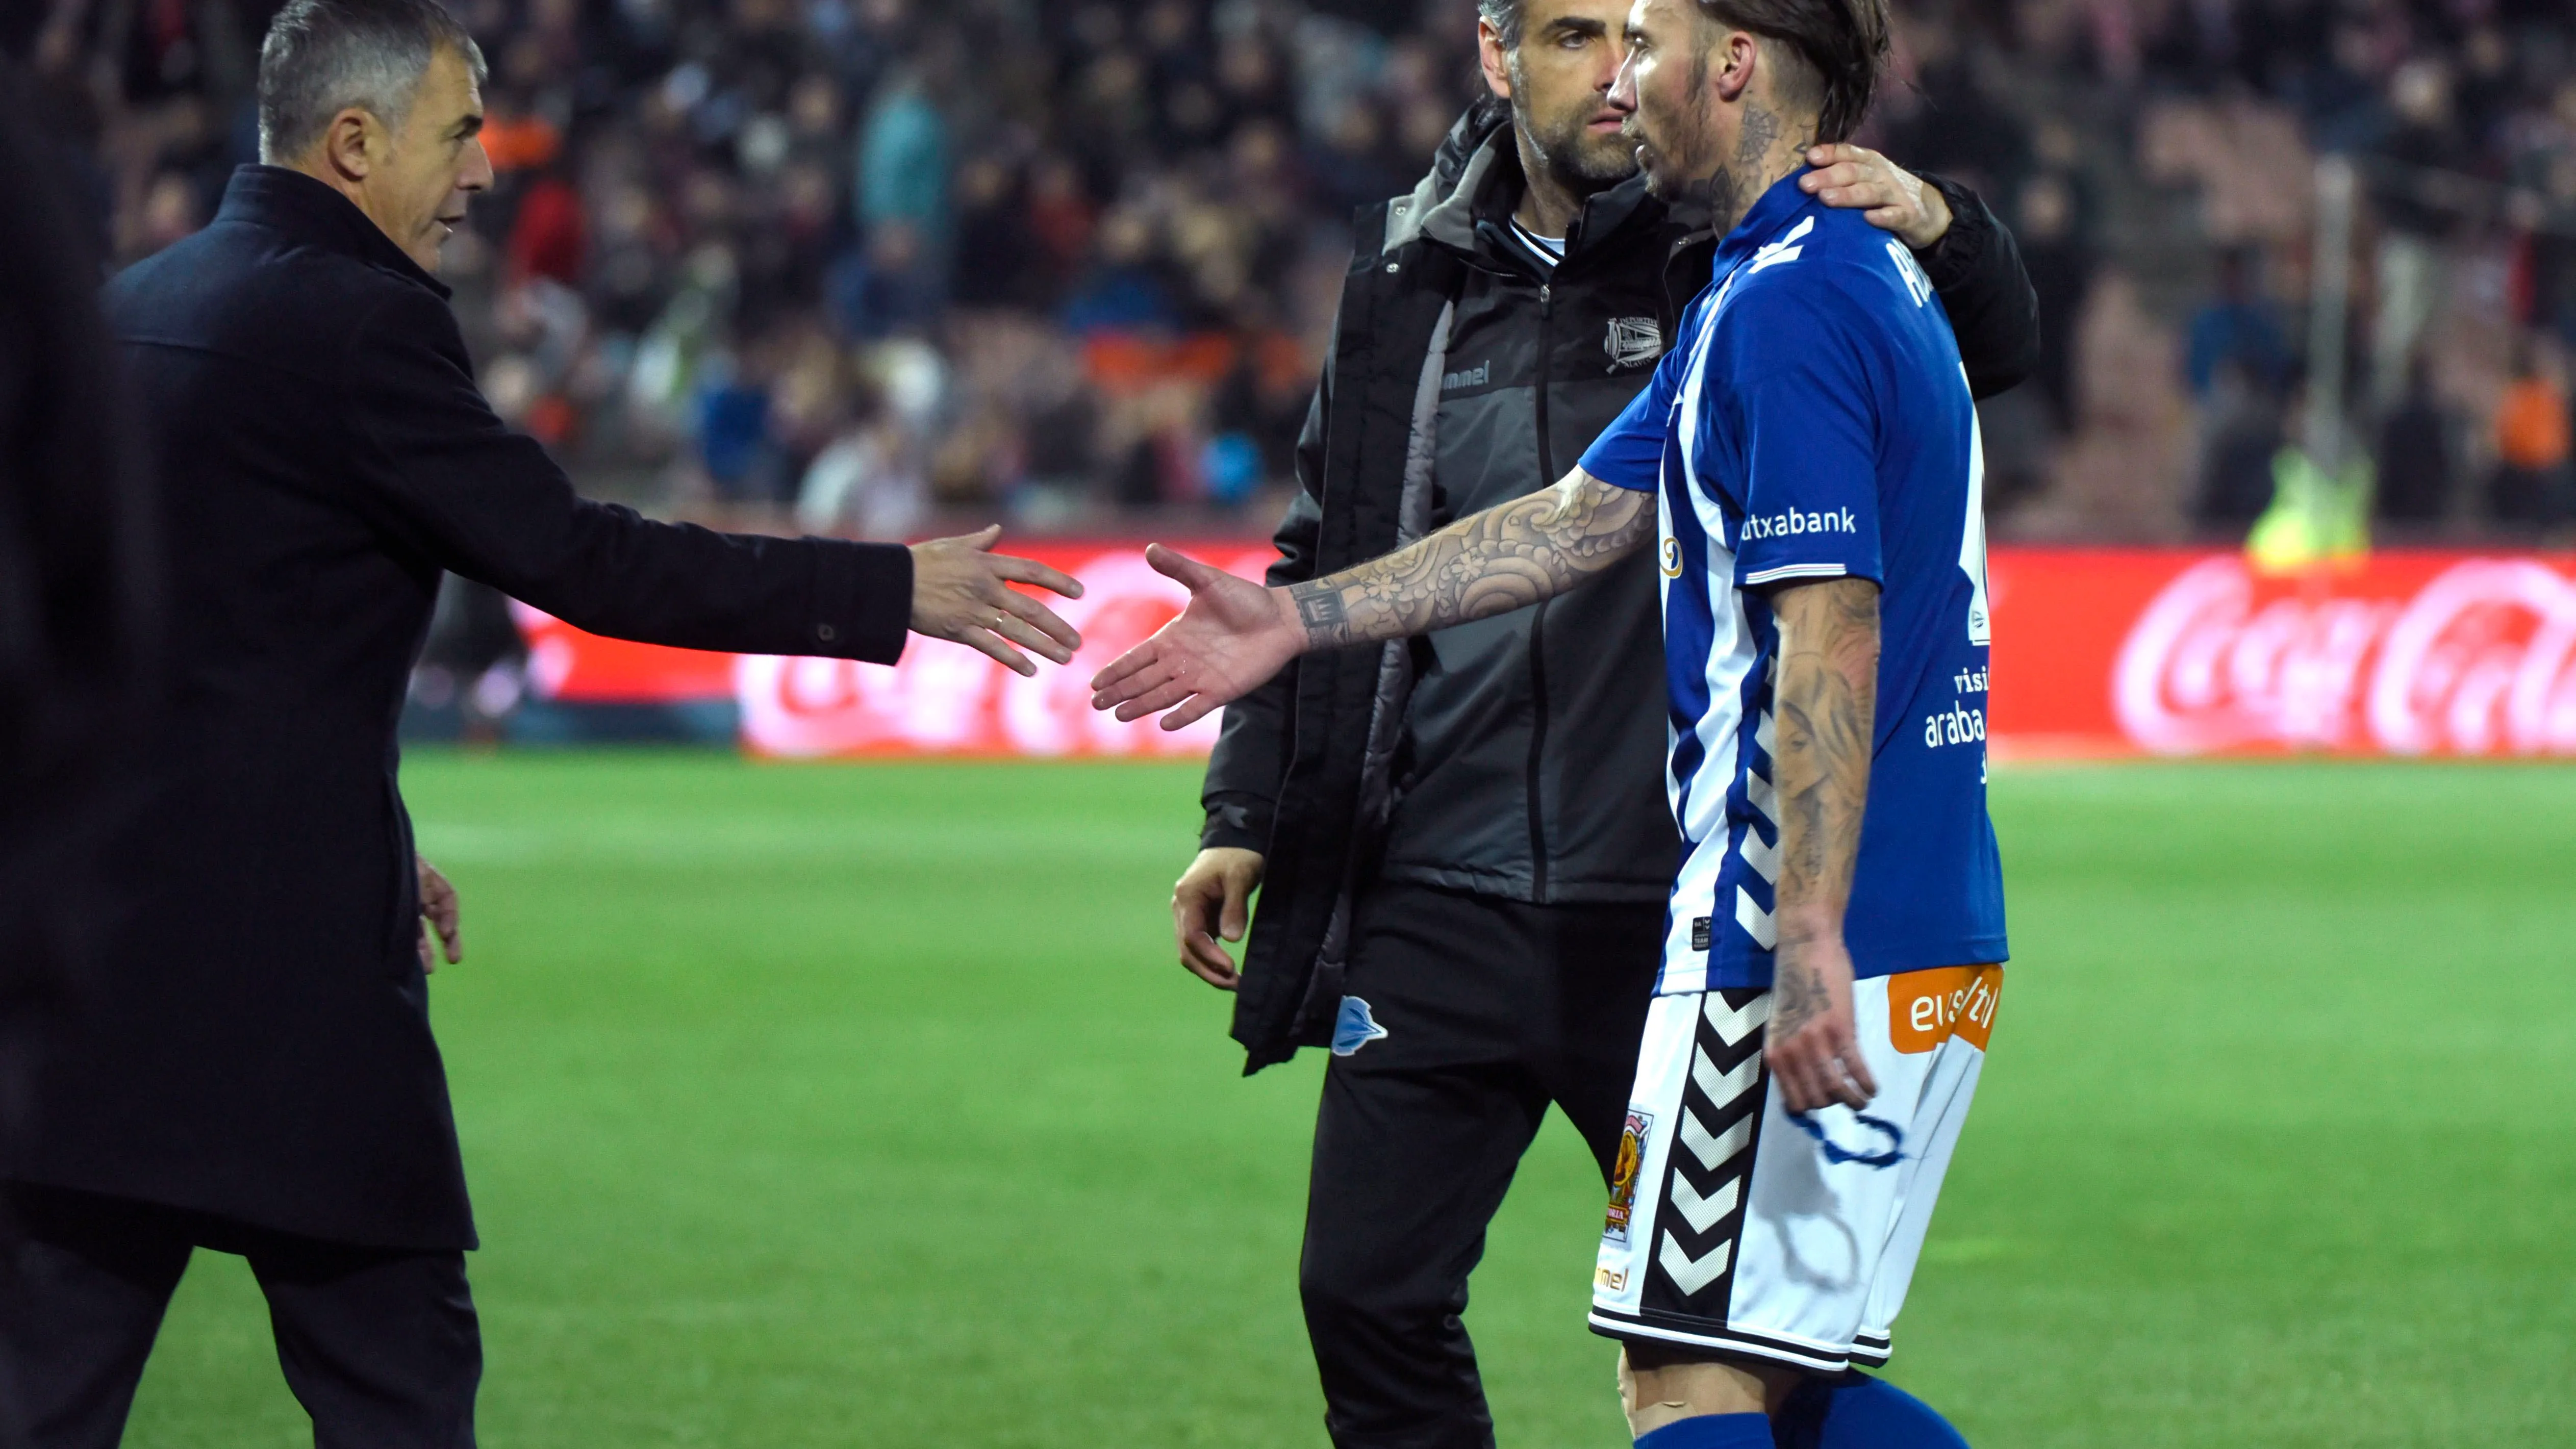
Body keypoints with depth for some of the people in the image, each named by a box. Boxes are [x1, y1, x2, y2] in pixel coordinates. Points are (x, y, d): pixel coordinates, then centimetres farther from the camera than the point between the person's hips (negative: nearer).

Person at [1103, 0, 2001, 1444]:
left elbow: (1830, 634, -23)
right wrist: (1300, 618, 25)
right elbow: (1584, 518, 24)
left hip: (1819, 949, -10)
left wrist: (1810, 944, -29)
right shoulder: (1857, 274, 18)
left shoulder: (1785, 305, -14)